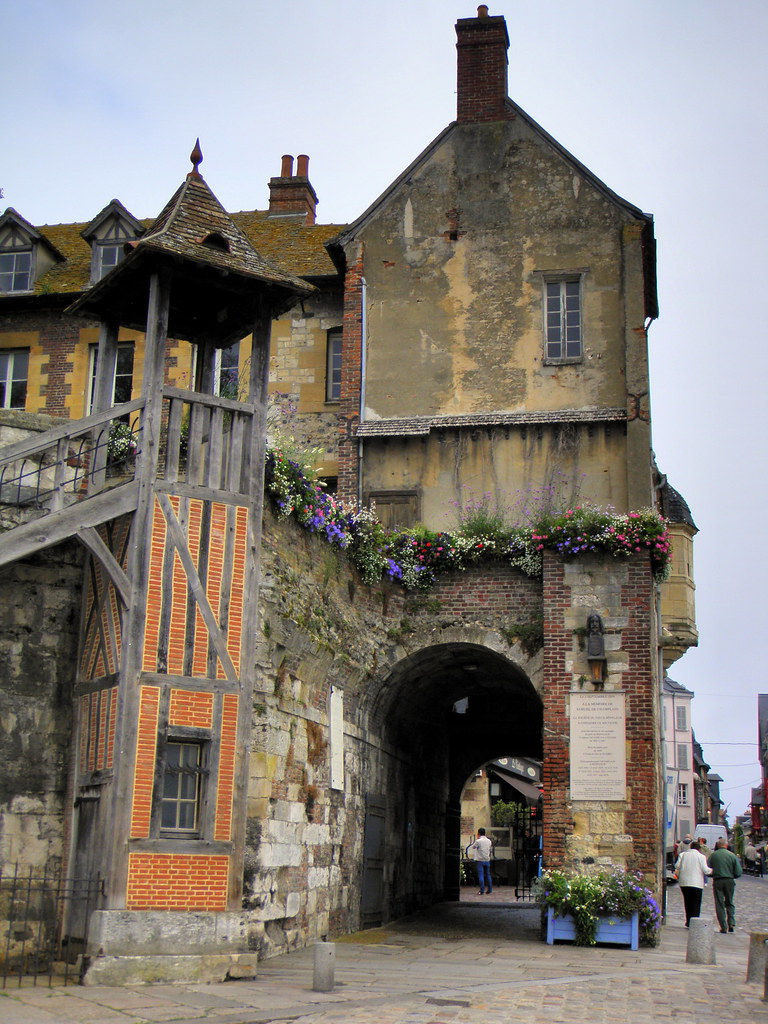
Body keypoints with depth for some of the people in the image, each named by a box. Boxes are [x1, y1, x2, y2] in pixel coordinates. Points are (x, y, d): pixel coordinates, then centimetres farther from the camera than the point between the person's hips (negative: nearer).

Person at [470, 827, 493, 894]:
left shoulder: (478, 841, -12)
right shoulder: (489, 841, 4)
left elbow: (473, 847, 3)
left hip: (480, 860, -5)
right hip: (487, 860, 5)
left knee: (481, 875, -3)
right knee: (487, 874, 14)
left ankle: (482, 890, -6)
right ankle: (489, 889, 18)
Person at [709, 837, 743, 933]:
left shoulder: (713, 855, -2)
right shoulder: (732, 855, -1)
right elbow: (738, 873, -3)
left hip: (717, 881, -1)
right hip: (730, 881, 1)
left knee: (719, 905, 5)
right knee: (730, 903, 18)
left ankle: (723, 927, 2)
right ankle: (731, 923, 3)